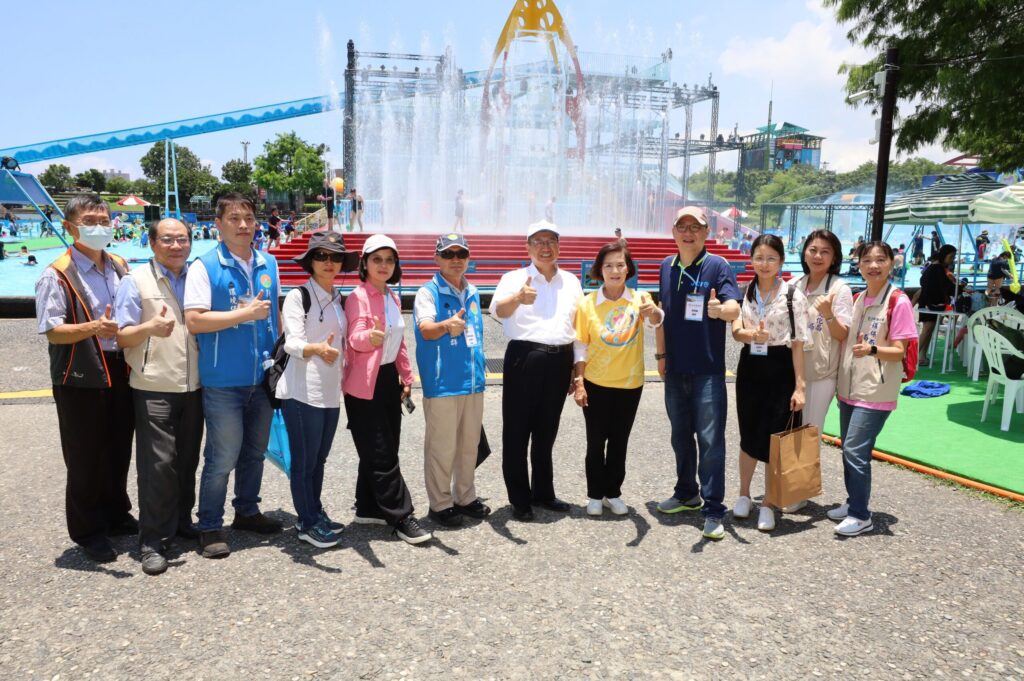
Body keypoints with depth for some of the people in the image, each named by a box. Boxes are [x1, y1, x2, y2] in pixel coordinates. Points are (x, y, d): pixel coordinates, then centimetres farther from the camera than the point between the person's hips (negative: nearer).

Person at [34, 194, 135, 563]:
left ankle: (116, 516, 36)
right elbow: (52, 331, -16)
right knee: (85, 458, 6)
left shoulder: (120, 267, 9)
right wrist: (93, 327, -32)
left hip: (120, 371, 6)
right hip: (81, 378, -6)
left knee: (119, 450, 17)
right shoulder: (57, 275, -11)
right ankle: (87, 532, 22)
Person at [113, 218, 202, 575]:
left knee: (187, 461, 14)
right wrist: (150, 327, -28)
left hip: (193, 386, 5)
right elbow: (122, 336, -8)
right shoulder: (136, 281, -3)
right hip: (154, 389, -4)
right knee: (158, 464, -5)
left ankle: (181, 521, 31)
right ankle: (152, 542, 5)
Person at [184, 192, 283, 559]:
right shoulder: (205, 266, -9)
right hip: (223, 381, -6)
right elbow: (194, 320, -17)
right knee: (222, 457, -1)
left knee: (255, 450, 17)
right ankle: (210, 527, 15)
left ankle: (247, 511, 34)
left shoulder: (268, 264, 8)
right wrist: (246, 313, -18)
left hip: (262, 377, 6)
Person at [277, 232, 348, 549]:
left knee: (319, 458, 16)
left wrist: (343, 371, 14)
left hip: (331, 392, 7)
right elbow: (292, 342, -19)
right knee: (304, 460, 1)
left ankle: (316, 514, 28)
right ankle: (307, 524, 13)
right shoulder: (298, 296, -8)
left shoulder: (339, 298, 13)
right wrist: (317, 349, -37)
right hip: (302, 391, -7)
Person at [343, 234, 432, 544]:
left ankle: (368, 508, 24)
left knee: (382, 450, 12)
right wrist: (371, 336, -48)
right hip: (364, 385, -8)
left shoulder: (393, 298, 12)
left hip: (389, 380, 8)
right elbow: (355, 338, -26)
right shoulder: (358, 297, -12)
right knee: (381, 455, -4)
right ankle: (401, 517, 2)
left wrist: (406, 377, 17)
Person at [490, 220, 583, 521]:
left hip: (560, 360, 4)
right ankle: (520, 499, 16)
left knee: (547, 430, 16)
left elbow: (580, 326, 16)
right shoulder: (515, 278, -3)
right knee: (517, 430, 3)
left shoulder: (571, 281, 12)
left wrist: (578, 369, 12)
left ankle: (543, 492, 30)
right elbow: (498, 310, -23)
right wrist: (518, 298, -46)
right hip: (524, 358, -4)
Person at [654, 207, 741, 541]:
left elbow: (734, 307, -21)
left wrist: (720, 309, -44)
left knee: (710, 440, -4)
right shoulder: (667, 267, 8)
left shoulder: (717, 265, -7)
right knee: (681, 436, 16)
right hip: (675, 369, 5)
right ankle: (686, 494, 33)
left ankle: (713, 510, 4)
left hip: (708, 370, -5)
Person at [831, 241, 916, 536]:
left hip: (875, 392, -7)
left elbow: (899, 351, -14)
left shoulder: (898, 302, -11)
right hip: (849, 388, 7)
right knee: (849, 450, 14)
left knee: (855, 451, -9)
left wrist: (871, 349, -31)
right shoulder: (856, 299, 9)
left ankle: (861, 516, 4)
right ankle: (853, 503, 29)